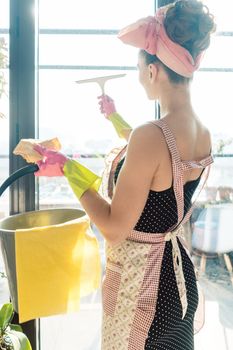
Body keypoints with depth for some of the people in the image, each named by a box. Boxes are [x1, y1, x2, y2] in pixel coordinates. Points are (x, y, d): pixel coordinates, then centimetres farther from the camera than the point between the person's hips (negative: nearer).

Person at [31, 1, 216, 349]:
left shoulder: (150, 135, -30)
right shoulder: (203, 133, -4)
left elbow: (114, 228, -24)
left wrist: (68, 168, -15)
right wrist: (115, 117, 27)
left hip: (141, 286, -7)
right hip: (180, 277, 8)